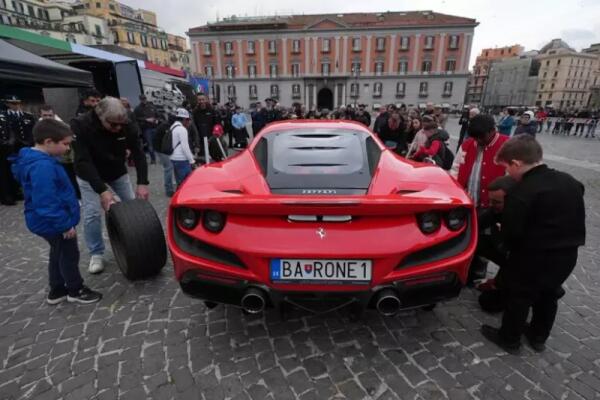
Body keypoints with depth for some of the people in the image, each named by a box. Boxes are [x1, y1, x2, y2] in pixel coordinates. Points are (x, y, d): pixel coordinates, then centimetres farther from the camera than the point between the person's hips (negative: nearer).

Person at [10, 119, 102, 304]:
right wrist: (65, 225, -22)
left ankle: (57, 290, 36)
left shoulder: (36, 160, 6)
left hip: (51, 222, 10)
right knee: (69, 254, 6)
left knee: (58, 254, 21)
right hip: (54, 223, -10)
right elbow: (46, 203, -30)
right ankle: (76, 290, 24)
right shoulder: (42, 166, -28)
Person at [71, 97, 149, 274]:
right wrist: (102, 190, -43)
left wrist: (142, 183, -32)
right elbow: (83, 161, -34)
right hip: (89, 175, -3)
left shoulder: (126, 126, -22)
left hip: (117, 172, 3)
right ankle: (96, 254, 9)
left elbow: (138, 153, -21)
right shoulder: (80, 126, -31)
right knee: (92, 213, -8)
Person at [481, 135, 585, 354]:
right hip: (567, 255, 8)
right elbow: (574, 220, 12)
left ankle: (509, 339, 30)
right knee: (548, 296, 24)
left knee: (519, 298, 11)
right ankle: (538, 337, 44)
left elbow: (511, 234, -22)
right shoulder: (570, 182, 2)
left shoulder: (521, 193, -25)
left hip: (533, 259, -8)